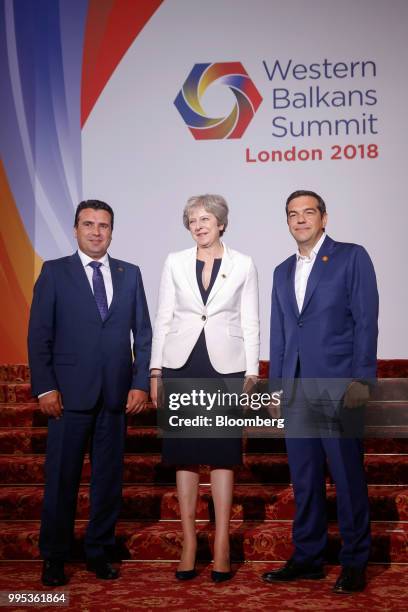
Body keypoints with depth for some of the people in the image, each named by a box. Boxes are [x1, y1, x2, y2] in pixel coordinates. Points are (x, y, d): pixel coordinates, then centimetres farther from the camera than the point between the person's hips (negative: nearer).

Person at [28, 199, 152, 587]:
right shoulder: (54, 272, 4)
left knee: (109, 477, 8)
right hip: (70, 392, -2)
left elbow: (143, 333, 10)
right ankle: (54, 557, 16)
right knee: (61, 478, 3)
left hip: (117, 394, 3)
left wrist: (141, 383, 1)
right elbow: (39, 334, -1)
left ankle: (99, 552, 21)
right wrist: (45, 388, -9)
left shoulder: (129, 274, 11)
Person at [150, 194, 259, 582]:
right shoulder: (175, 263, 7)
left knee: (223, 454, 1)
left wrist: (251, 375, -2)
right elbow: (163, 319, 7)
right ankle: (188, 543, 12)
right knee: (185, 454, 4)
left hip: (225, 366, -1)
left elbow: (250, 324, 4)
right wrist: (155, 372, 2)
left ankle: (221, 546, 8)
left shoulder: (243, 265, 4)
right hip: (181, 365, 1)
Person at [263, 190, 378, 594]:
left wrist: (361, 379, -13)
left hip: (337, 385, -5)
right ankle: (307, 557, 20)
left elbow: (366, 321, -6)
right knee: (304, 477, 10)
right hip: (296, 389, 6)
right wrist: (275, 386, 11)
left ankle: (354, 563, 11)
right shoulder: (283, 272, 18)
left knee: (348, 476, 0)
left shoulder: (352, 257, 0)